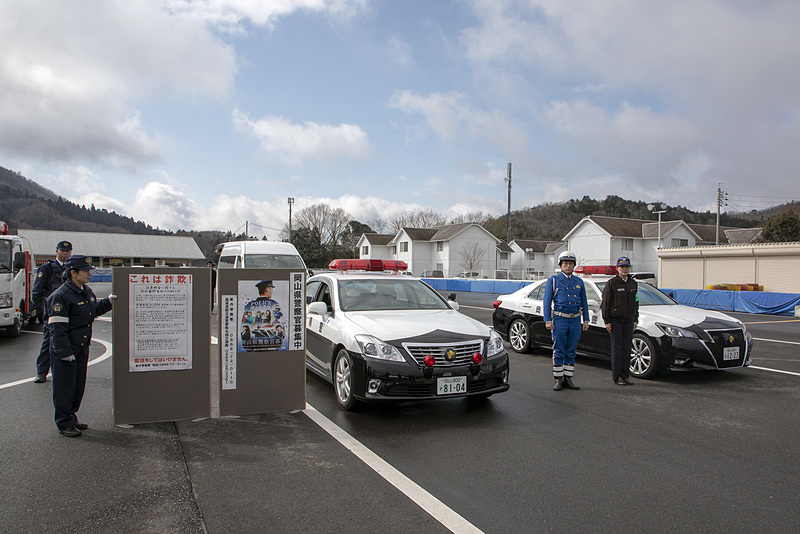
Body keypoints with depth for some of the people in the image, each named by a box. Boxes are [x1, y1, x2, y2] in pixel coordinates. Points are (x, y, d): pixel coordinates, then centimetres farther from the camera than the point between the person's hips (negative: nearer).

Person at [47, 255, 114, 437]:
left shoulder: (86, 291, 8)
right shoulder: (61, 296, -18)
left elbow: (94, 310, 25)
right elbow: (57, 327, -19)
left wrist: (108, 302, 10)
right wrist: (64, 352, -21)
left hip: (82, 347, 8)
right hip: (64, 349, -8)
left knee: (78, 385, 15)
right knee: (64, 387, 3)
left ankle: (71, 417, 30)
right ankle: (64, 424, 15)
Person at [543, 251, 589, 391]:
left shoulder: (579, 282, 12)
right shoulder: (553, 280, 2)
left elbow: (584, 303, 15)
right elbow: (547, 301, -2)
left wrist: (585, 320, 8)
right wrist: (548, 320, -9)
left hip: (575, 321, 4)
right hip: (560, 320, -3)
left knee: (571, 352, 8)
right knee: (559, 352, -1)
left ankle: (568, 379, 15)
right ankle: (558, 380, 6)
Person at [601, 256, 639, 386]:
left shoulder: (633, 283, 12)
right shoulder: (611, 283, -6)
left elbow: (635, 302, 18)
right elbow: (605, 303, -6)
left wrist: (635, 320, 13)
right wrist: (607, 321, -10)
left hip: (629, 321, 5)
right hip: (615, 320, -5)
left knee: (627, 348, 6)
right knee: (617, 348, -3)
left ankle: (625, 375, 13)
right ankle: (617, 376, 3)